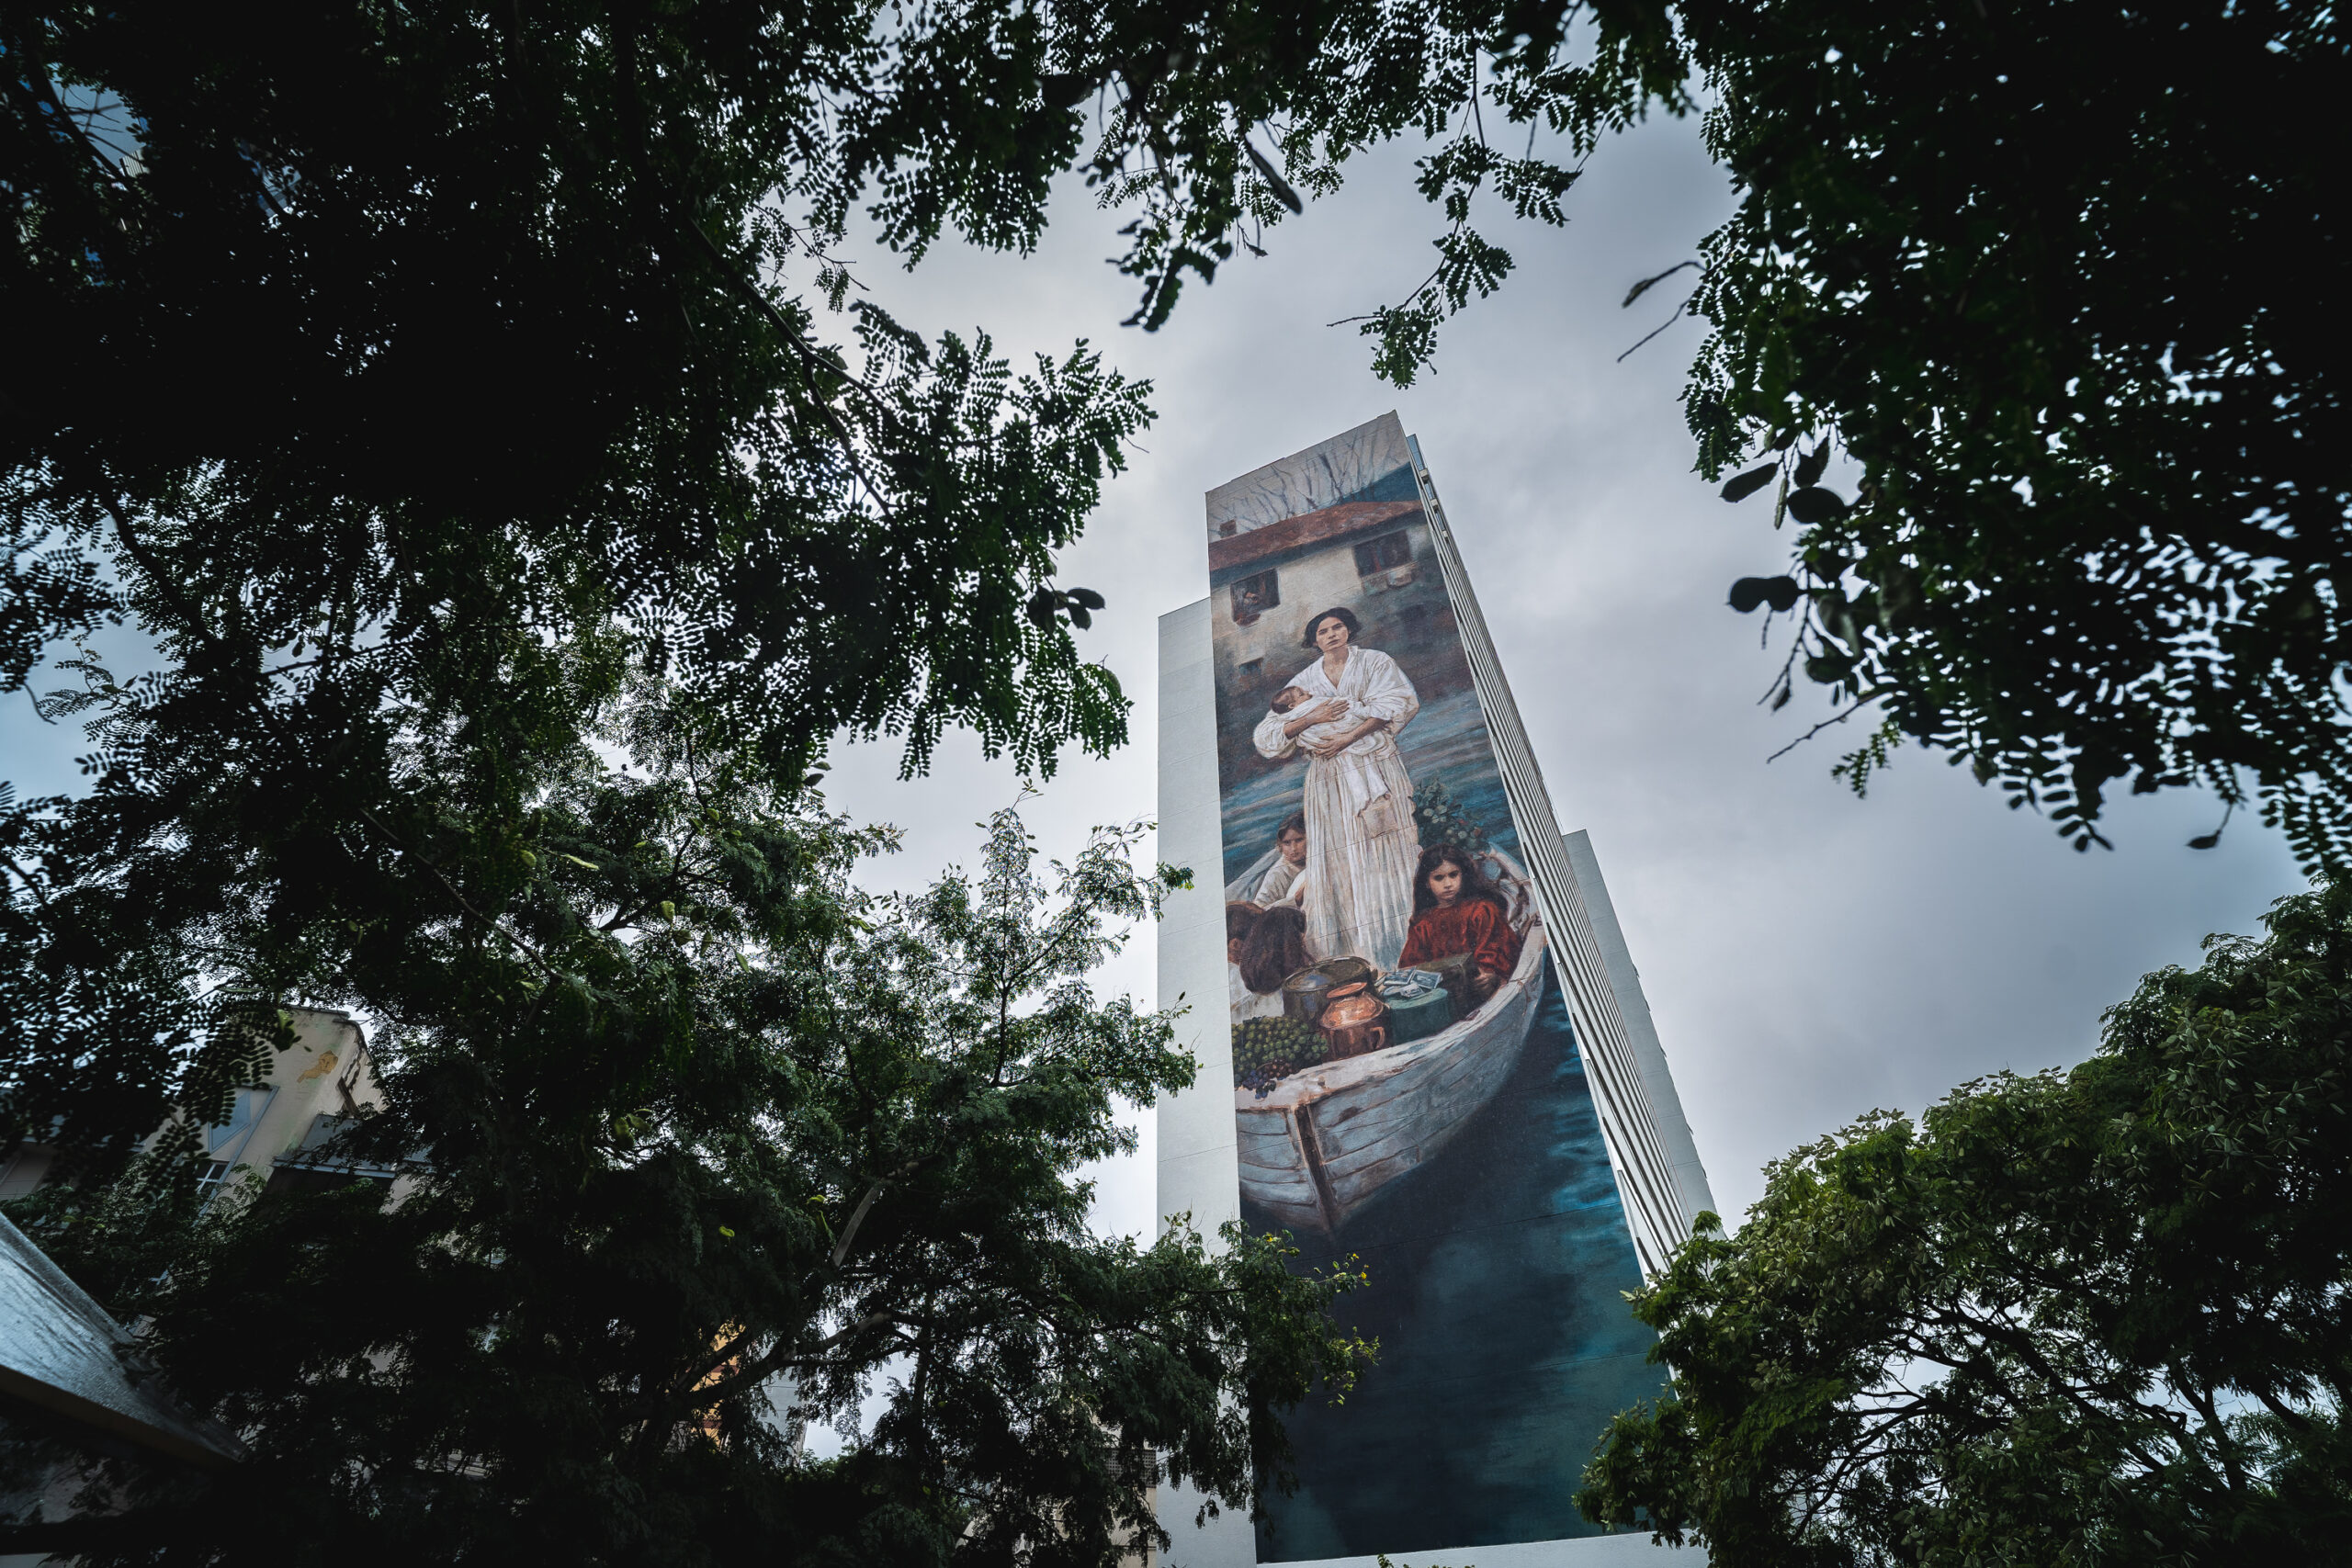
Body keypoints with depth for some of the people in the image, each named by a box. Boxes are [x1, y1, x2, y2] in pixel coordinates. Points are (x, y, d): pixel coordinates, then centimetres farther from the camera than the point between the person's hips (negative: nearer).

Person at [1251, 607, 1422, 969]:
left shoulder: (1374, 662, 11)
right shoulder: (1305, 681, 15)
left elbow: (1393, 705, -6)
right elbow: (1267, 734, 7)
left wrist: (1346, 738, -13)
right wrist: (1311, 718, -8)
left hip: (1375, 766, -2)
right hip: (1329, 776, 2)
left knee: (1386, 849, -9)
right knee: (1342, 855, -6)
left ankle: (1410, 942, -7)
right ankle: (1361, 949, -6)